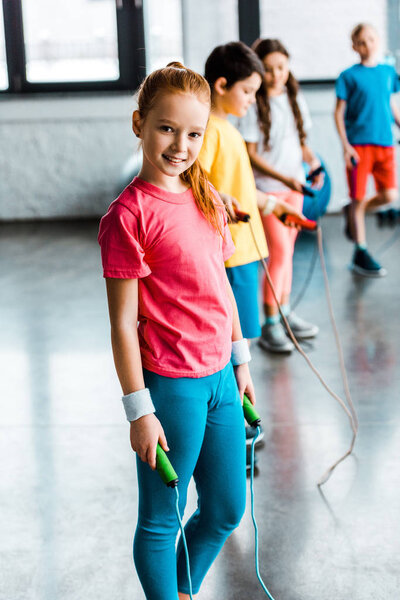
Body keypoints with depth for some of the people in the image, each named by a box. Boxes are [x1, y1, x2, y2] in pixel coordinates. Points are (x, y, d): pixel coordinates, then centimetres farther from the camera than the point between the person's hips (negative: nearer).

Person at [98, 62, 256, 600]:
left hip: (220, 378, 8)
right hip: (170, 386, -8)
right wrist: (139, 410, -14)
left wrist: (240, 361, 18)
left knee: (226, 510, 20)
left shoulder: (207, 199, 7)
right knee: (160, 520, 10)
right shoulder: (128, 215, -16)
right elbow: (123, 323, -15)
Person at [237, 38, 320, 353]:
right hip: (266, 187, -6)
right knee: (279, 251, -10)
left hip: (294, 186, 6)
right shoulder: (254, 105, -10)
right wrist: (283, 178, -20)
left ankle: (285, 312, 24)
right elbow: (250, 154, -12)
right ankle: (270, 324, -1)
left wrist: (312, 160, -6)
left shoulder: (295, 100, 8)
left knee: (286, 250, 12)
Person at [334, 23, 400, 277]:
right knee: (358, 199, 0)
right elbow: (339, 113, -2)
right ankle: (361, 254, 11)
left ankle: (353, 212, 26)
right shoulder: (349, 76, -2)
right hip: (358, 144, -4)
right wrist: (346, 145, -10)